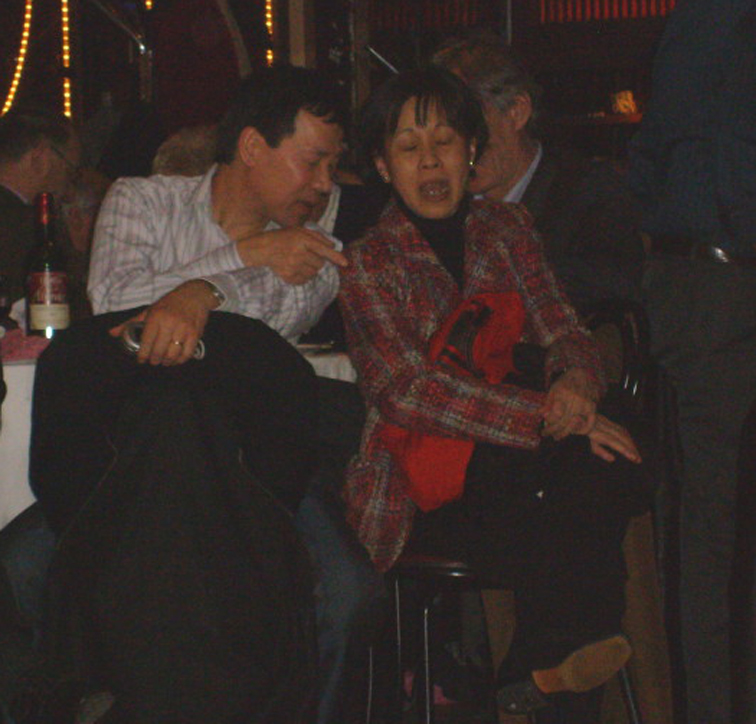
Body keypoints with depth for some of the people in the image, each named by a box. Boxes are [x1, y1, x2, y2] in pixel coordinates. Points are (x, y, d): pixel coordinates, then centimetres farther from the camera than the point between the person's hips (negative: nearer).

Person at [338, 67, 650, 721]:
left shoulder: (504, 228, 15)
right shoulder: (368, 262, -1)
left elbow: (562, 331, 8)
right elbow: (409, 389, -15)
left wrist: (576, 381, -19)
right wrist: (546, 419, -25)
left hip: (508, 447, 5)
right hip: (419, 482, -5)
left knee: (609, 470, -29)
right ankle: (545, 668, -19)